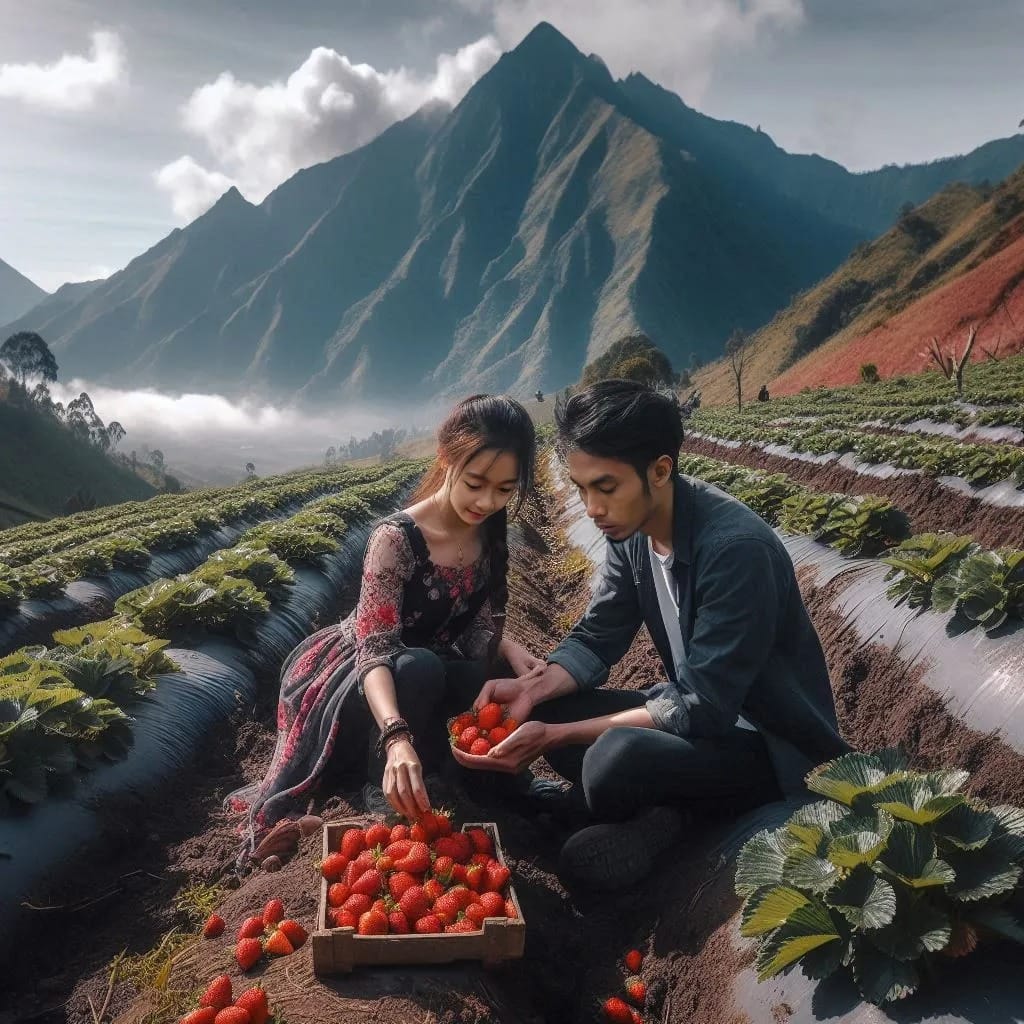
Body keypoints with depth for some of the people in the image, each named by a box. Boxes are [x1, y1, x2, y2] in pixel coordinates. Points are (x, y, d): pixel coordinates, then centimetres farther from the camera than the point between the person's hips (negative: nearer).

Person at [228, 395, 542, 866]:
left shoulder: (490, 538, -9)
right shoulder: (396, 538, -29)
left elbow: (478, 625, 3)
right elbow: (375, 652, -37)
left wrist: (511, 649, -19)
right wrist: (398, 737, -53)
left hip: (428, 676, 6)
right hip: (351, 681, -6)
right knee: (418, 668, -38)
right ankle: (385, 795, -16)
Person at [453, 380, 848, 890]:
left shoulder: (735, 549, -30)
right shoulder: (632, 528, -5)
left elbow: (704, 709, -29)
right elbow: (596, 639, 3)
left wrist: (554, 736, -30)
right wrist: (532, 688, -18)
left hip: (776, 747, -8)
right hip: (696, 708, 8)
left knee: (617, 756, -36)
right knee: (538, 710, -4)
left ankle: (635, 819, -4)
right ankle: (651, 814, -5)